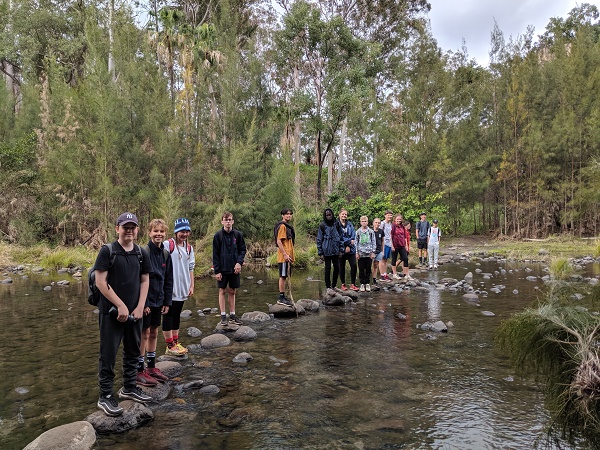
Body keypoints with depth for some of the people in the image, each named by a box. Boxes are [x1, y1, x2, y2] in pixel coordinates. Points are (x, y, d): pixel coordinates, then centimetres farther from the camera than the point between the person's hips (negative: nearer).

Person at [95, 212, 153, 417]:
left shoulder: (141, 253, 6)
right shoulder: (107, 251, -9)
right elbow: (100, 281, -13)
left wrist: (140, 307, -1)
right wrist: (120, 306, -15)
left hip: (134, 313, 5)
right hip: (111, 312, -5)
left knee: (133, 351, 16)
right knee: (108, 354, 2)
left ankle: (129, 387, 32)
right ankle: (105, 396, 15)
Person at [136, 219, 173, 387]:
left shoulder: (166, 254, 6)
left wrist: (167, 302, 7)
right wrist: (143, 303, -18)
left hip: (158, 302, 7)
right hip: (146, 302, -7)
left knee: (154, 333, 15)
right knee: (144, 334, 1)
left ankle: (151, 367, 27)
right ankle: (140, 371, 12)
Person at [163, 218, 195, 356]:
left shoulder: (189, 248, 11)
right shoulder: (168, 245, -10)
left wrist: (191, 286, 11)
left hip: (182, 288, 6)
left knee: (177, 315, 15)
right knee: (168, 315, 3)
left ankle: (176, 342, 25)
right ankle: (170, 346, 10)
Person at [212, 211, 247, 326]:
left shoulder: (238, 234, 1)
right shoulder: (218, 235, -4)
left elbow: (243, 250, 5)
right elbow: (215, 254, -4)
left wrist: (239, 262, -11)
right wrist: (217, 270, -8)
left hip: (234, 268, 2)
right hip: (222, 269, -2)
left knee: (232, 291, 11)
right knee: (222, 291, 5)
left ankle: (232, 315, 19)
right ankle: (223, 316, 11)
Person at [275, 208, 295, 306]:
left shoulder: (288, 226, 18)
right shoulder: (282, 226, -11)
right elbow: (279, 241, -18)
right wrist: (285, 255, -21)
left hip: (288, 256, 9)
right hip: (284, 257, -9)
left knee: (284, 276, 12)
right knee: (283, 276, -6)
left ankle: (283, 297, 18)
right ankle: (281, 298, -2)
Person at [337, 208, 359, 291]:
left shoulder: (350, 224, 10)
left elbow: (353, 235, 2)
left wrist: (348, 245, -11)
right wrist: (349, 241, -12)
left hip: (351, 249, 3)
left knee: (354, 265, -4)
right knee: (342, 267, 7)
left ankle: (353, 284, 6)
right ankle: (343, 284, 18)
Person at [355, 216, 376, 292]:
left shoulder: (371, 232, 2)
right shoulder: (358, 232, 2)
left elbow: (373, 242, 4)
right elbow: (356, 243, 4)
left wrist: (373, 252, -2)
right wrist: (356, 252, -1)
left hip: (369, 253, 0)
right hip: (361, 254, 0)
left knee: (368, 269, 5)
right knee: (361, 269, 3)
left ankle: (367, 283, 16)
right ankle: (362, 283, 12)